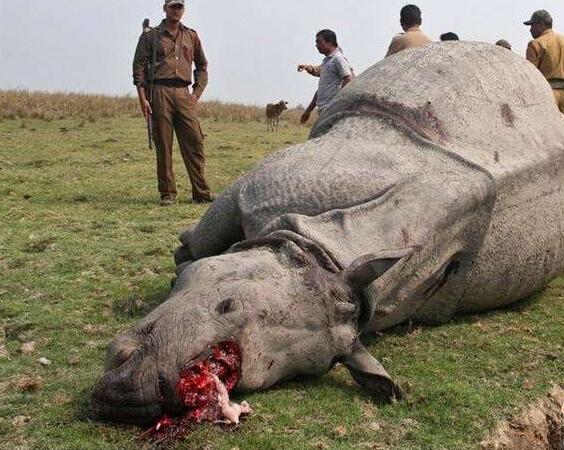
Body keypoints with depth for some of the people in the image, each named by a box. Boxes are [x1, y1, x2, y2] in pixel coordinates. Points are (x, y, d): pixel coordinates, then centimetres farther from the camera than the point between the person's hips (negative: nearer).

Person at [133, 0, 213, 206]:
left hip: (184, 94, 2)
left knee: (195, 142, -4)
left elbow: (202, 66, 22)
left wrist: (196, 93, 9)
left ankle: (201, 193, 1)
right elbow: (139, 67, 4)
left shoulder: (191, 36, 17)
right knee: (163, 145, -1)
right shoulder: (150, 36, 8)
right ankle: (167, 193, 5)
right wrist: (143, 98, -5)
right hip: (159, 92, -2)